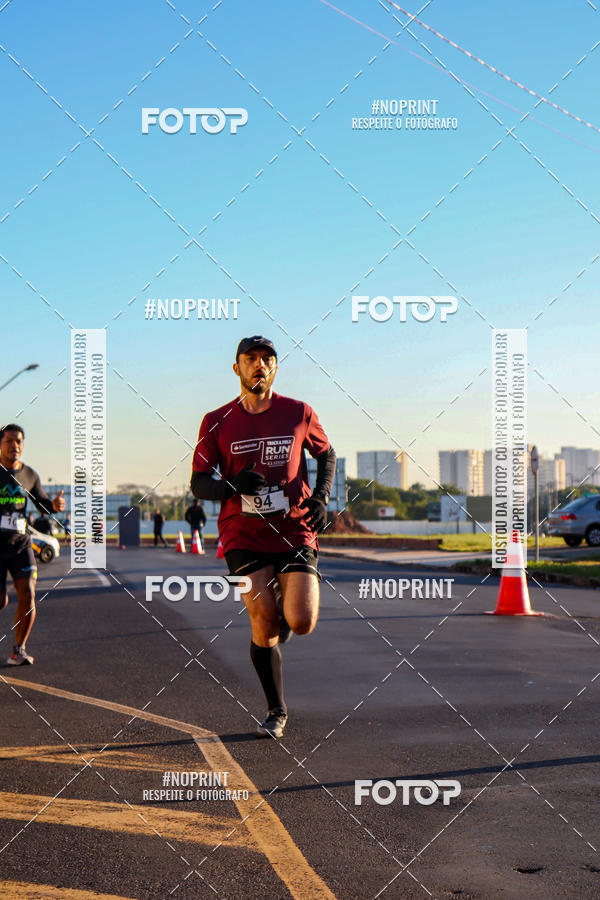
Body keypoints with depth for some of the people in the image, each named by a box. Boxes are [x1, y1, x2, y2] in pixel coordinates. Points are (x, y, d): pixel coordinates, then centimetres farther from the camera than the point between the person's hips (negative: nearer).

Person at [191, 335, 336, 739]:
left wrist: (321, 497, 2)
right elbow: (198, 482, 4)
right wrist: (232, 486, -17)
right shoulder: (217, 422, 2)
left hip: (295, 531, 1)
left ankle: (284, 610, 29)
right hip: (243, 535, 0)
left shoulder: (299, 414, 3)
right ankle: (277, 713, 11)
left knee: (301, 623, -12)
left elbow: (326, 454, 19)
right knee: (265, 623, -10)